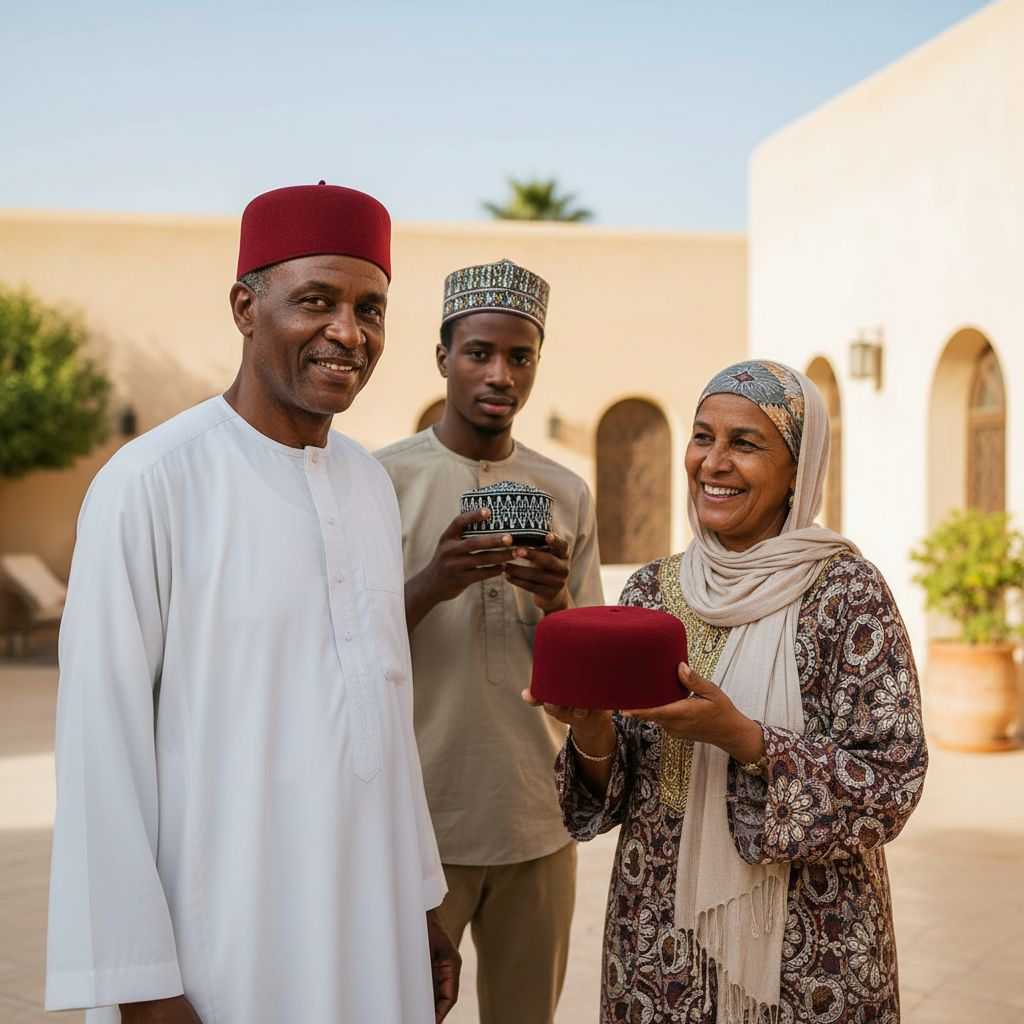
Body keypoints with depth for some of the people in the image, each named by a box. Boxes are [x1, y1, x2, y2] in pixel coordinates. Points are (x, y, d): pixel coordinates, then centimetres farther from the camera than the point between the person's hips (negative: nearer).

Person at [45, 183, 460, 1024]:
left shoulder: (372, 483, 5)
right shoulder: (152, 482, -14)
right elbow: (102, 740, -14)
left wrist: (420, 901, 12)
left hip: (370, 932, 6)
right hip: (222, 946, -6)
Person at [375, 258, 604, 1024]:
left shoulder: (568, 495, 6)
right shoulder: (383, 480, -4)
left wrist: (555, 602, -14)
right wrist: (431, 585, -24)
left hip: (539, 823, 4)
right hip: (416, 822, -3)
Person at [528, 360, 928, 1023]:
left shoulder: (846, 590, -11)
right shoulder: (652, 591, 1)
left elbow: (893, 787, -15)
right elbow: (620, 789, 3)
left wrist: (740, 737, -26)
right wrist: (590, 725, -17)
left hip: (808, 945, -3)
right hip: (662, 934, 4)